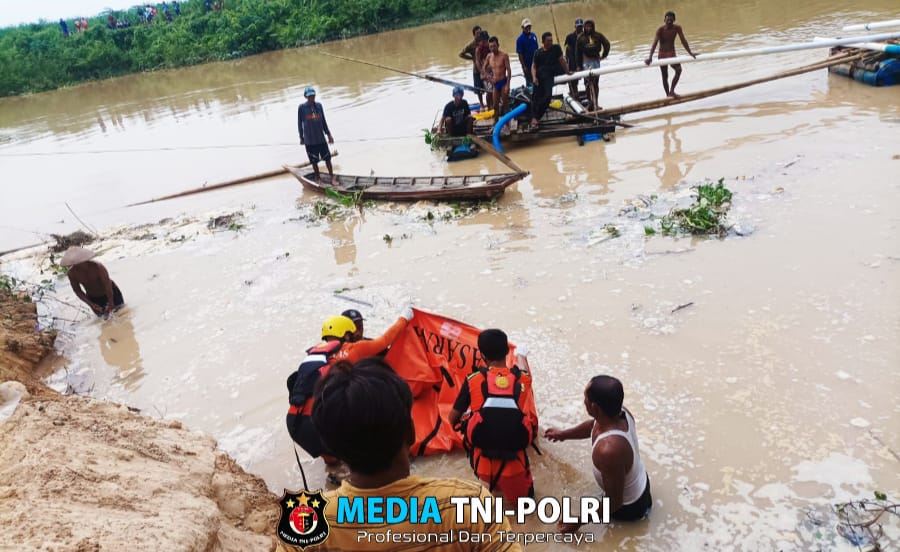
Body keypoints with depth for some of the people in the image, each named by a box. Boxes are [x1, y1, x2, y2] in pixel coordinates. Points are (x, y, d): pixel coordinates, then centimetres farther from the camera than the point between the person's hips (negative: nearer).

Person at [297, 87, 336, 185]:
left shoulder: (319, 105, 3)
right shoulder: (302, 107, -5)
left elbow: (323, 121, 10)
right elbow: (299, 123, 2)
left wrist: (328, 134, 9)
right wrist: (301, 137, 5)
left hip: (321, 138, 2)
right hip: (309, 140, -2)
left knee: (327, 158, 4)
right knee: (314, 160, 6)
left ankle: (332, 178, 15)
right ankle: (317, 179, 22)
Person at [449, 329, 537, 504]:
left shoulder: (474, 379, -5)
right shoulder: (522, 378, 0)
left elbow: (452, 419, 3)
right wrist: (521, 356, 46)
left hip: (482, 466, -1)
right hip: (515, 469, 2)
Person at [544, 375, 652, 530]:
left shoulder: (609, 449, -45)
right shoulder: (621, 412, -21)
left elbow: (615, 502, -30)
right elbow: (594, 425, 4)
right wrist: (563, 434, 18)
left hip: (629, 507, -6)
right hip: (641, 481, 6)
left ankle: (638, 511, 18)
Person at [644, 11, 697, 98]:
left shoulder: (677, 28, -7)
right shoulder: (660, 30, -15)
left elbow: (683, 41, -1)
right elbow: (655, 43, -26)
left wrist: (690, 53, -2)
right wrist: (650, 57, -40)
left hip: (672, 54, 2)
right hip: (662, 55, -2)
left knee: (679, 69, -23)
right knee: (665, 77, 3)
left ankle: (672, 91, -17)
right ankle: (668, 95, 14)